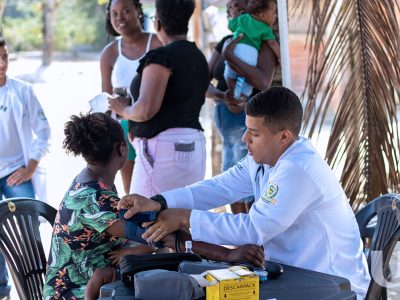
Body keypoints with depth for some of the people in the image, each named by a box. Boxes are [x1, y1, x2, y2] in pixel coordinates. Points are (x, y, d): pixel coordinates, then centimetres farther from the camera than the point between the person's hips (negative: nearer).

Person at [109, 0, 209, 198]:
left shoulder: (162, 57, -11)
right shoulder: (198, 57, 15)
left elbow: (146, 109, -21)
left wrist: (124, 110, -1)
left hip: (164, 147, -9)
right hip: (194, 146, 9)